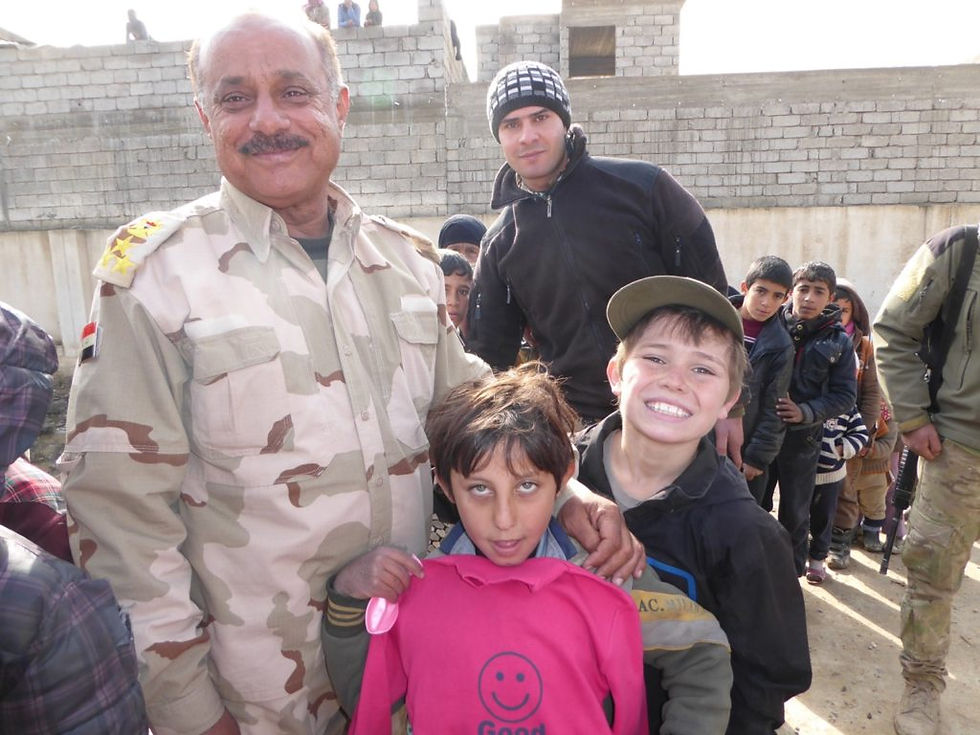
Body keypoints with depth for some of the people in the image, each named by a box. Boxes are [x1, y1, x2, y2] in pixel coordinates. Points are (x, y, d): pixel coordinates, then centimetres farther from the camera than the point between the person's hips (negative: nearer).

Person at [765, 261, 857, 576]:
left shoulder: (838, 342, -2)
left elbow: (845, 395, -1)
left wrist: (806, 412, -16)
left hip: (802, 438, 1)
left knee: (795, 512, 15)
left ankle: (790, 573, 33)